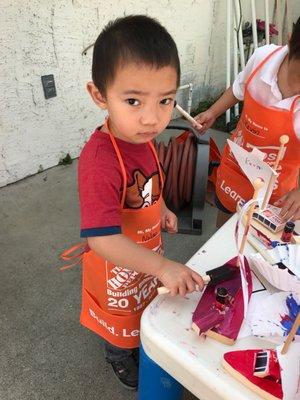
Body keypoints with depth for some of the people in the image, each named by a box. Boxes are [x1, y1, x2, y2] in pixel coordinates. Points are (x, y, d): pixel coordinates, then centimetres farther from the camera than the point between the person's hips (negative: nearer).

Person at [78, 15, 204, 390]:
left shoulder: (140, 136, -12)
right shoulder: (99, 161, -39)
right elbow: (102, 239, -40)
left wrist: (160, 209, 4)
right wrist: (162, 266, -42)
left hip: (146, 252, 8)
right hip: (117, 264, -7)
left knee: (145, 304, 34)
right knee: (121, 316, 23)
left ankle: (141, 342, 66)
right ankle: (120, 358, 57)